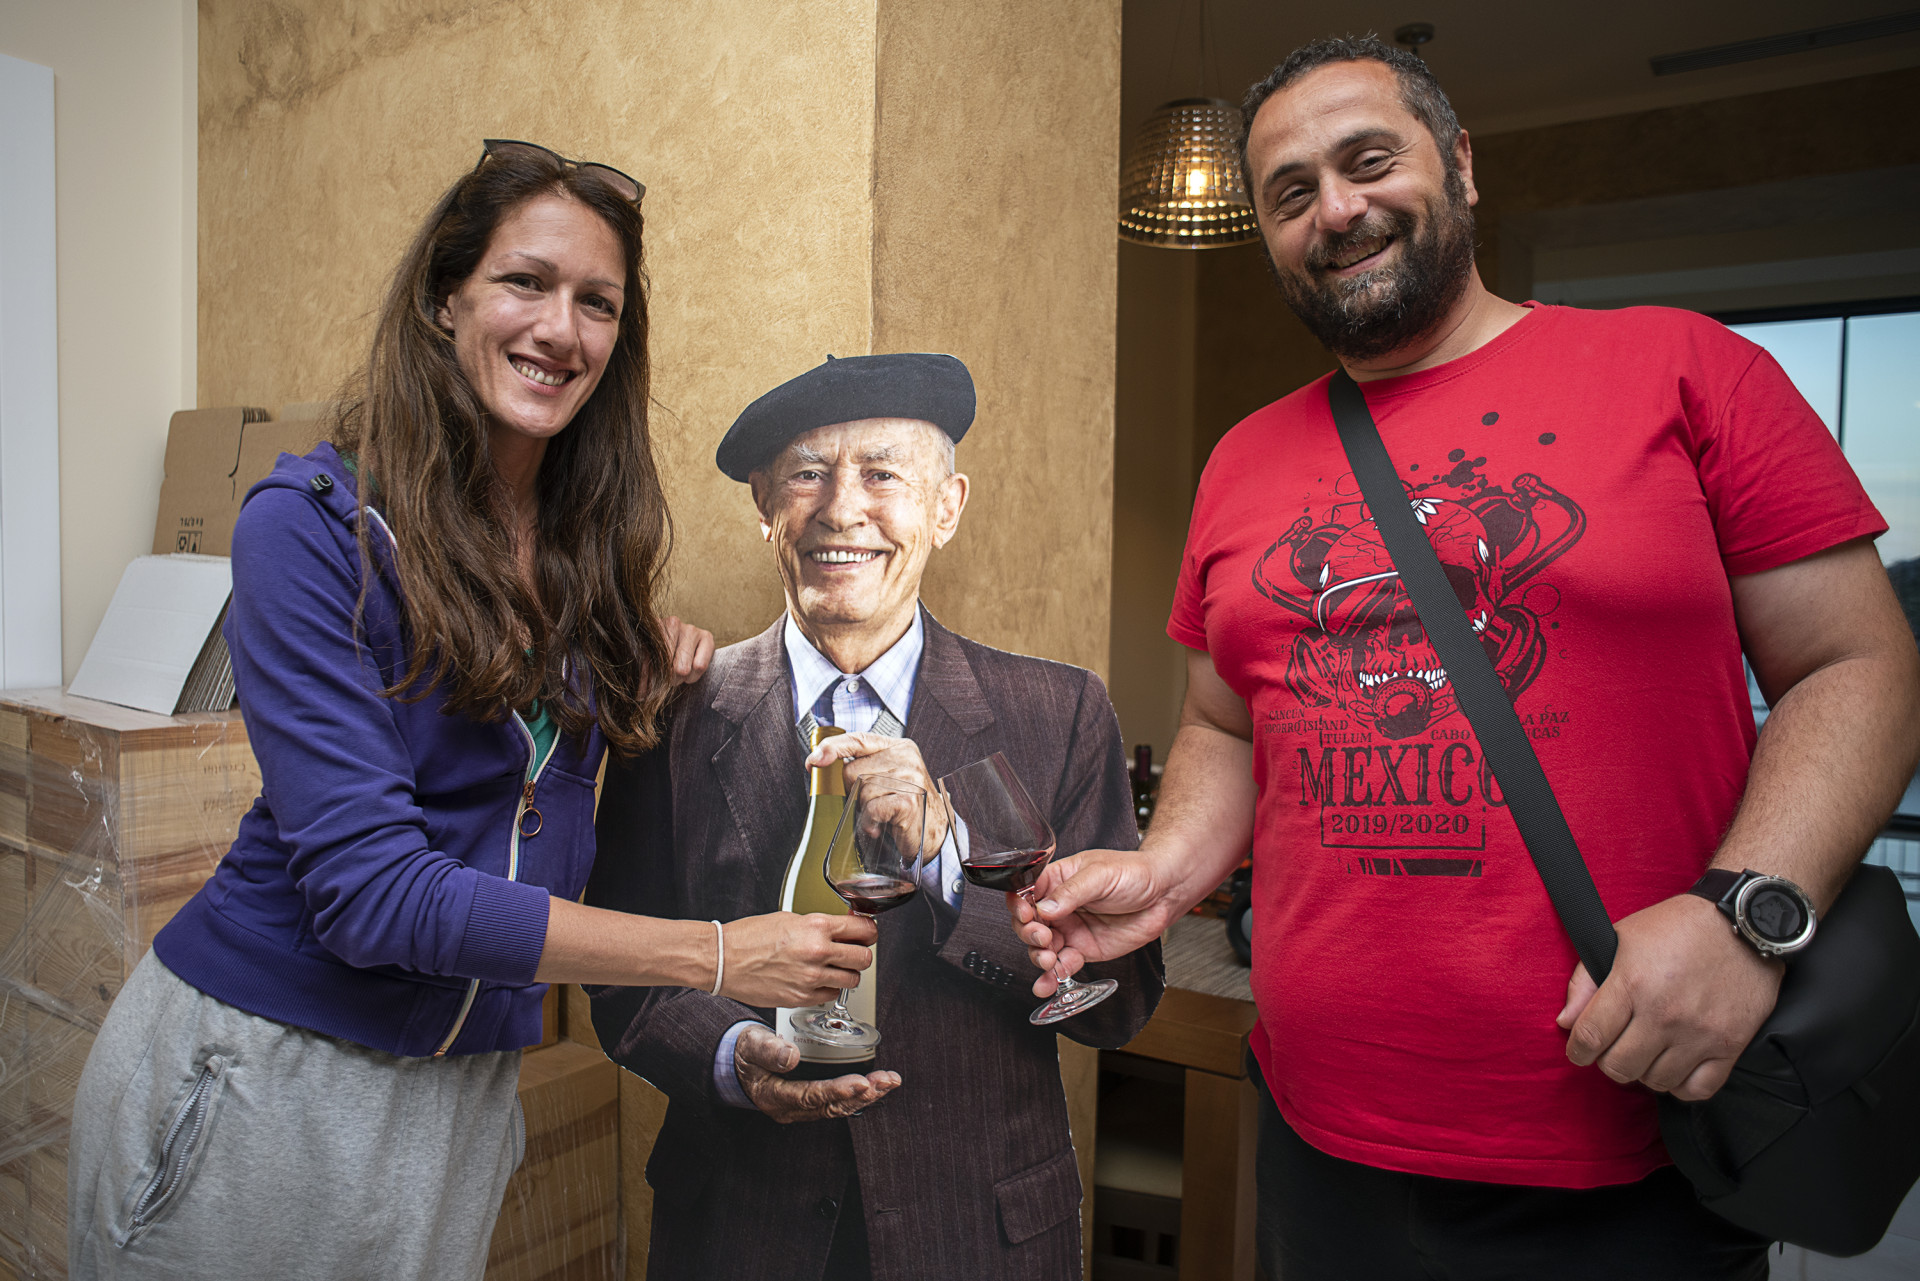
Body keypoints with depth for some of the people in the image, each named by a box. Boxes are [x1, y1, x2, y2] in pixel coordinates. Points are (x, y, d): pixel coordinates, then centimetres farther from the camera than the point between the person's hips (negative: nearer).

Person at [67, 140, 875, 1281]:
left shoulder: (584, 544, 0)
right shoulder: (315, 522, -17)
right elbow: (367, 883, -24)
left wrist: (648, 687, -11)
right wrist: (716, 956, -25)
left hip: (463, 1092, 5)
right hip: (263, 1069, -5)